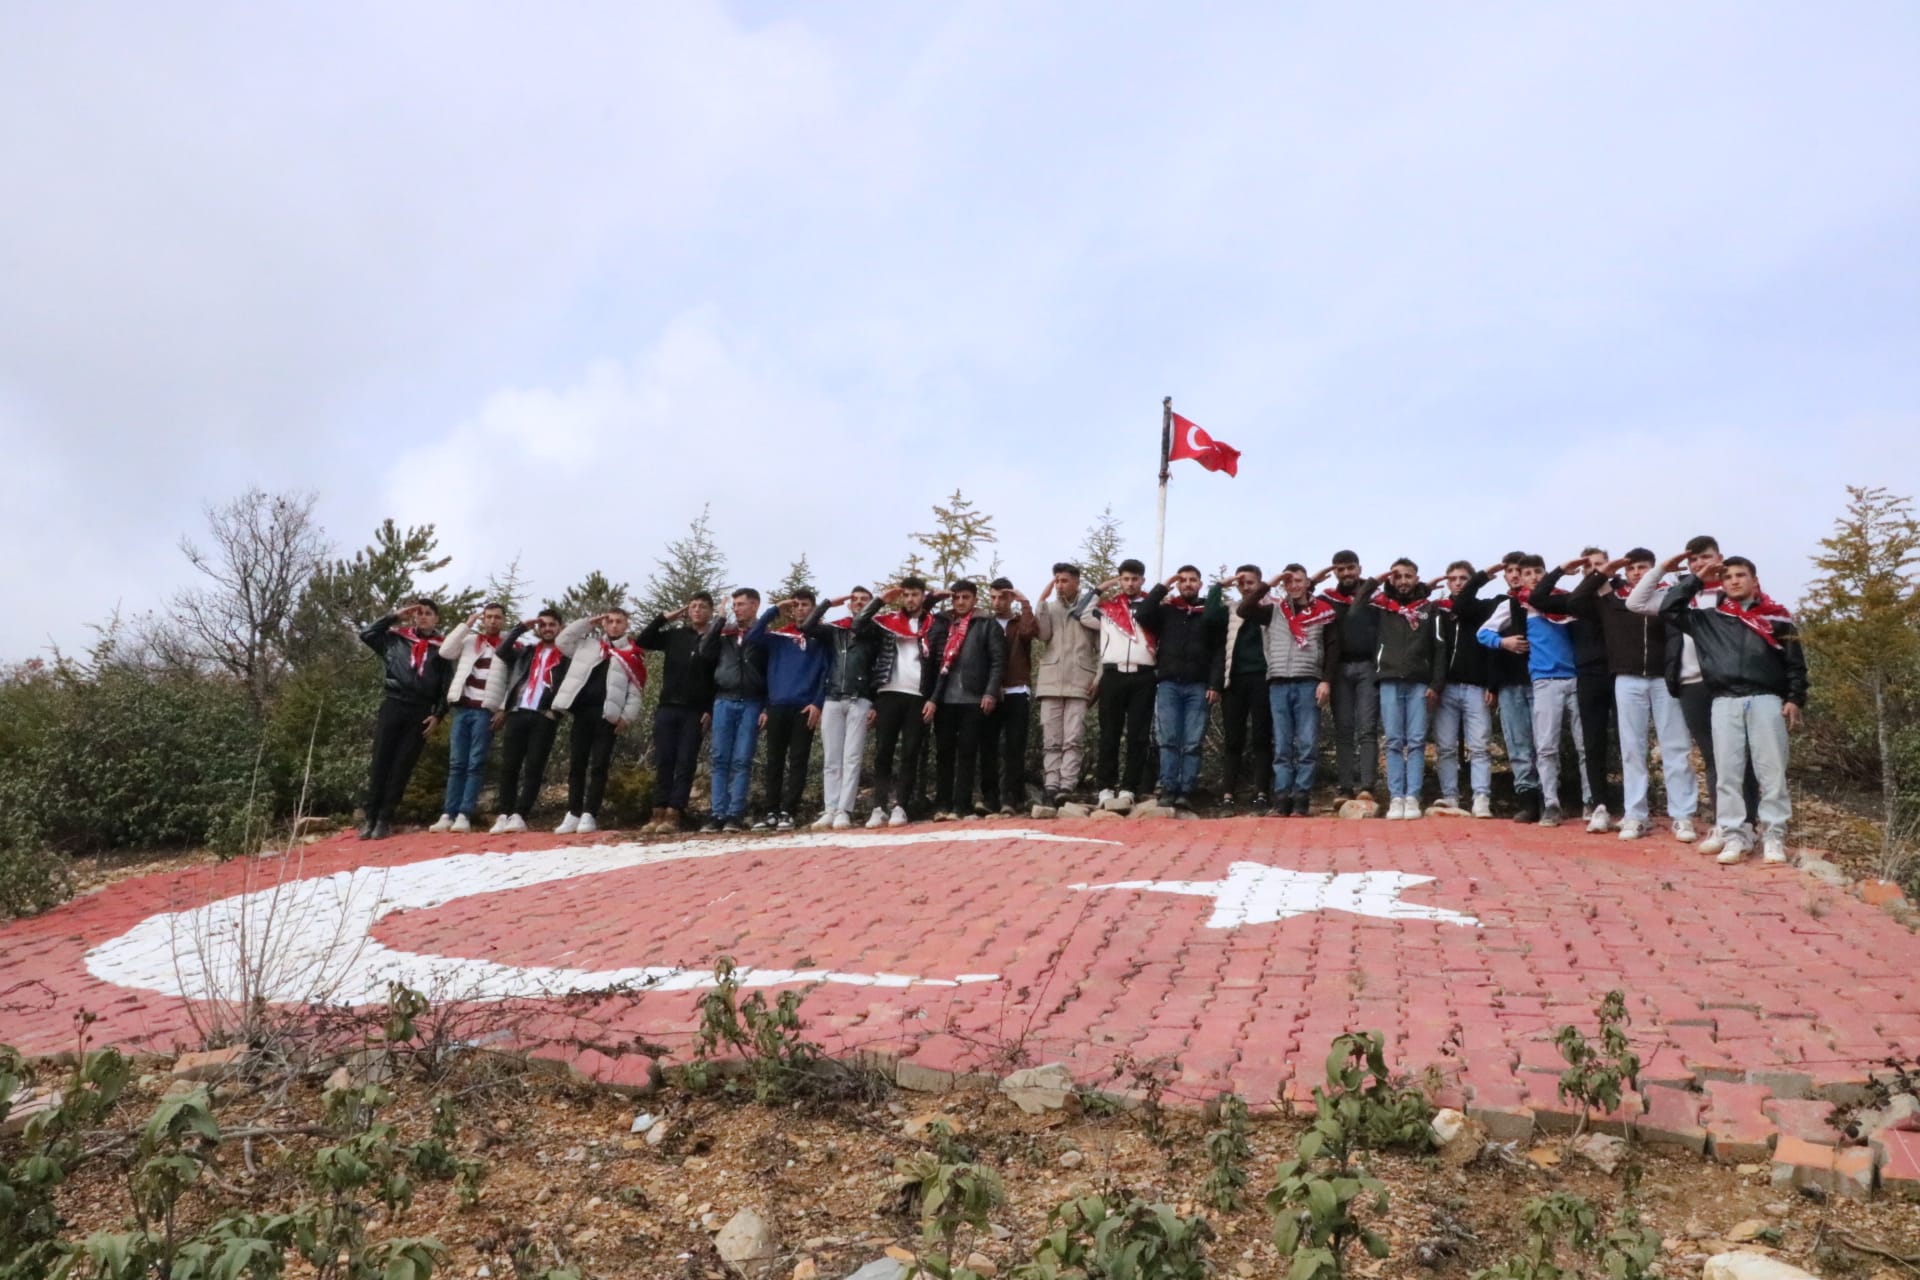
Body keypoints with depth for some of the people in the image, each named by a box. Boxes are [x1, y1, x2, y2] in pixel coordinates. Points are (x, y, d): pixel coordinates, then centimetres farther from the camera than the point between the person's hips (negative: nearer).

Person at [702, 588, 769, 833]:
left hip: (751, 703, -3)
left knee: (742, 761, -4)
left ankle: (735, 814, -3)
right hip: (723, 701, 3)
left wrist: (768, 707, -8)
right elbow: (707, 655, -1)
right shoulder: (724, 632, 15)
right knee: (720, 760, 0)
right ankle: (718, 814, 1)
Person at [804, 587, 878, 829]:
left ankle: (844, 811, -7)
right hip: (832, 700, 3)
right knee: (831, 760, 2)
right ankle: (829, 810, 4)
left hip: (859, 702, -3)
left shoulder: (875, 634, 7)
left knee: (851, 758, -6)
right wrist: (828, 603, 4)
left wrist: (876, 705, -4)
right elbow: (806, 627, 1)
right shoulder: (835, 630, 14)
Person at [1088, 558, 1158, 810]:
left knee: (1138, 736, -1)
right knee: (1109, 735, 1)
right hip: (1113, 675, 0)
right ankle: (1106, 788, 3)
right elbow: (1082, 615, 8)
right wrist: (1099, 589, 12)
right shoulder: (1107, 606, 14)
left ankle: (1128, 789, 2)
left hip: (1143, 677, 0)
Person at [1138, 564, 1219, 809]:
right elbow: (1142, 616, -5)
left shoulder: (1210, 612, 9)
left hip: (1198, 686, -1)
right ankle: (1168, 790, -3)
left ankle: (1186, 792, -3)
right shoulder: (1166, 610, 13)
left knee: (1192, 743, -3)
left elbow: (1220, 650, 3)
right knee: (1169, 741, -3)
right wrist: (1163, 587, -1)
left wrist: (1215, 684, -6)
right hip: (1168, 684, 1)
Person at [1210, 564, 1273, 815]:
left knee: (1261, 738, -1)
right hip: (1234, 680, 2)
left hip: (1261, 679, -2)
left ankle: (1261, 794, 0)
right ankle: (1227, 795, 0)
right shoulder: (1229, 613, 15)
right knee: (1233, 740, 1)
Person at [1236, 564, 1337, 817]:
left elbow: (1332, 649, 5)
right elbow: (1243, 610, -2)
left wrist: (1326, 681, -5)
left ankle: (1301, 801, -2)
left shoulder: (1324, 612, 6)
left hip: (1308, 684, -2)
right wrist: (1268, 584, -1)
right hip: (1278, 685, 2)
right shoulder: (1273, 611, 12)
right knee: (1281, 747, 2)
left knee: (1306, 746, -3)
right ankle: (1282, 800, 2)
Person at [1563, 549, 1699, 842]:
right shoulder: (1611, 598, 7)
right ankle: (1634, 816, 10)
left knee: (1676, 747, 1)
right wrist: (1600, 573, 1)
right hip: (1628, 681, 1)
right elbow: (1573, 603, 3)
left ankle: (1682, 816, 6)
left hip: (1664, 679, -1)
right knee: (1632, 749, 5)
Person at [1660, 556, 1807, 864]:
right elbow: (1669, 611, 9)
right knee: (1727, 772, 0)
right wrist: (1697, 580, 9)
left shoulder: (1776, 616, 11)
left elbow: (1795, 662, 9)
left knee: (1772, 771, -1)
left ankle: (1774, 836, 5)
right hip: (1725, 703, 1)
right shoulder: (1709, 619, 14)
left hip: (1766, 700, -1)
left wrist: (1795, 699, -1)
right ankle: (1734, 836, 4)